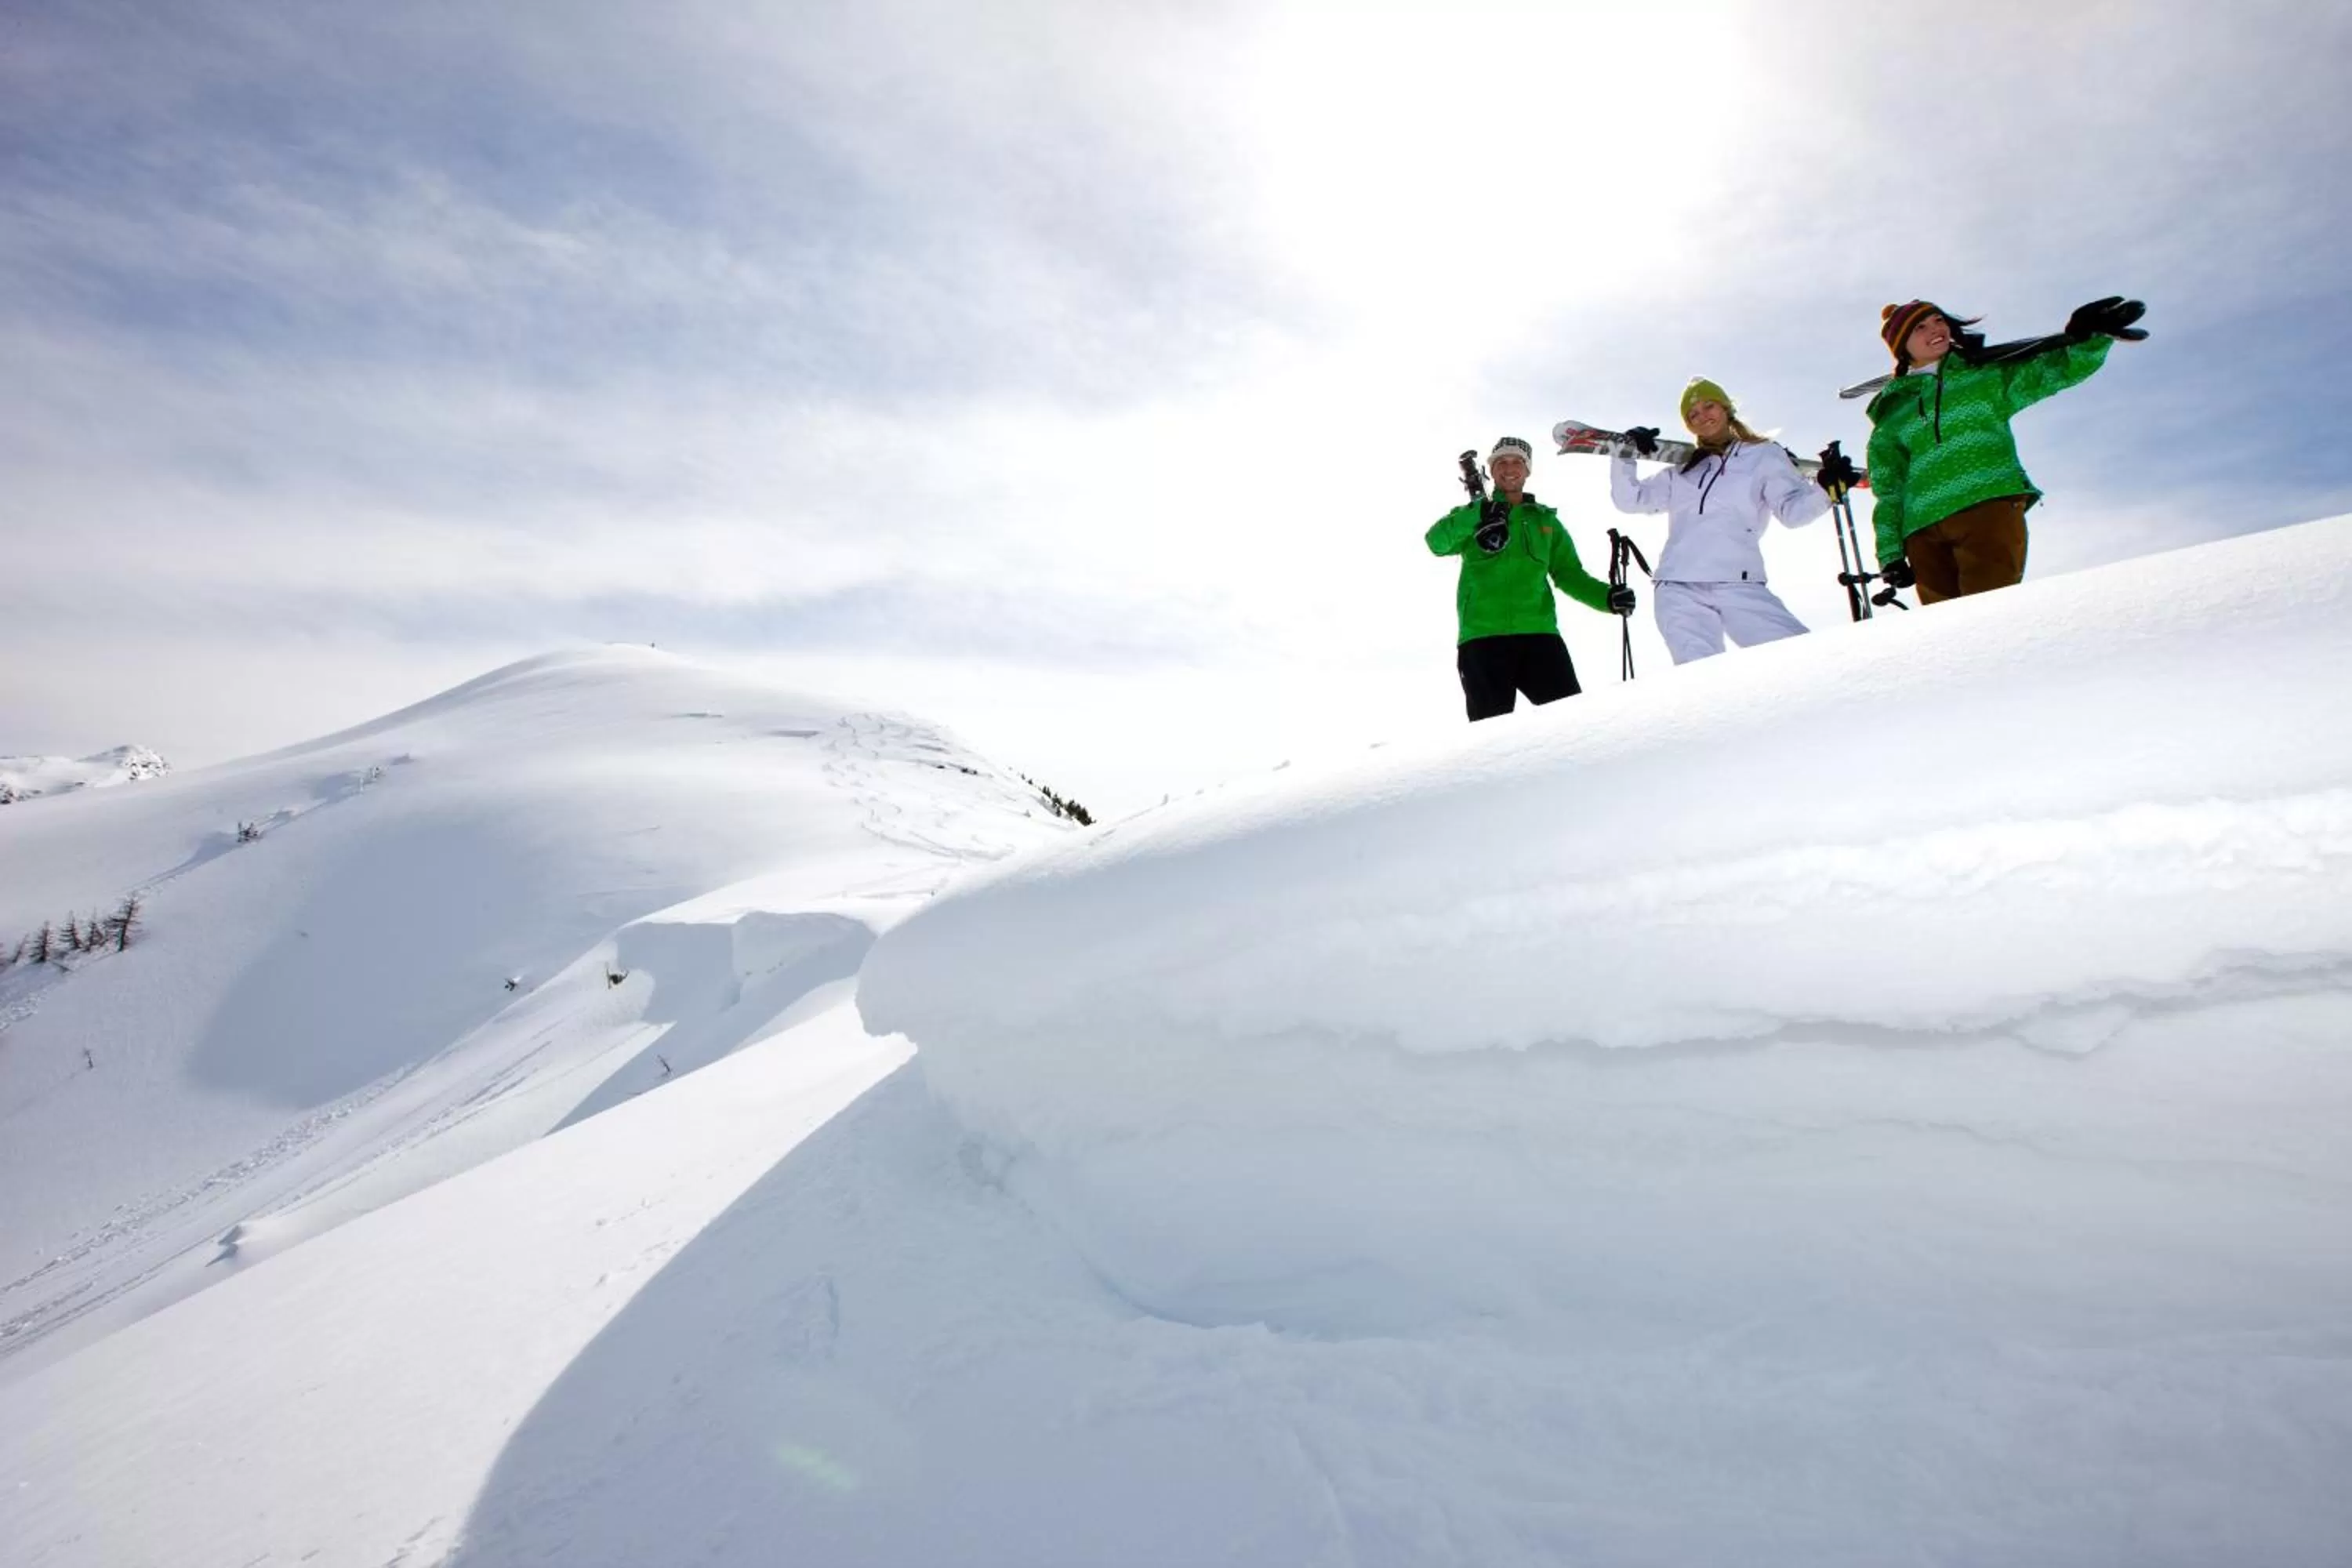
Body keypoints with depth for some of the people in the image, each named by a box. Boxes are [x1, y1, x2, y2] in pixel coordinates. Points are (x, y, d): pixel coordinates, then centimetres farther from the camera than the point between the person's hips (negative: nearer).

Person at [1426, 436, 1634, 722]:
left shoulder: (1546, 520, 22)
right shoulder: (1471, 516, 15)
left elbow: (1569, 574, 18)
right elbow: (1437, 542, -5)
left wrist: (1607, 597, 0)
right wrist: (1477, 515, -22)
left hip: (1539, 633, 2)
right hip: (1482, 636, -2)